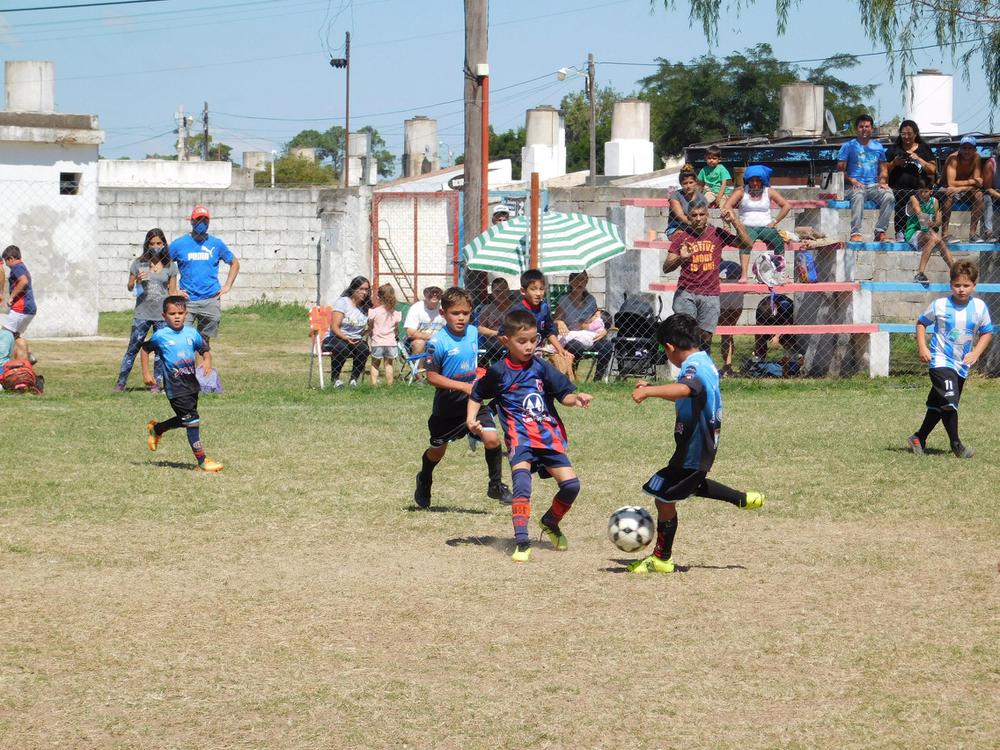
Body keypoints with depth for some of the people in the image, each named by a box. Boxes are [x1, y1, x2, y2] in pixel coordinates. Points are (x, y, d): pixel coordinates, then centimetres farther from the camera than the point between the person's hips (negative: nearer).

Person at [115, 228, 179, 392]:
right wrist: (137, 281, -12)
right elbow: (130, 287, 9)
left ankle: (156, 383, 10)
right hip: (142, 313, -1)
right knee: (133, 348, -1)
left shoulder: (170, 266, 4)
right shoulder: (139, 264, 2)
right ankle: (120, 382, 2)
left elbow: (172, 291, 7)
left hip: (162, 315, 1)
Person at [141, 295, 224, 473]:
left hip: (191, 383, 5)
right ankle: (202, 461, -4)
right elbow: (144, 350, 7)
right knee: (192, 421, -9)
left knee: (183, 420, 20)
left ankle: (156, 428, 47)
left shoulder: (192, 334, 1)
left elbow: (204, 350, 12)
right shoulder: (160, 336, -7)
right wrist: (146, 373, 4)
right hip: (175, 387, -5)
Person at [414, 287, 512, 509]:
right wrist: (464, 386, -26)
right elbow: (432, 376, -21)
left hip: (474, 401, 3)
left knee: (491, 438, -16)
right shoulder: (438, 342, -20)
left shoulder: (473, 333, -1)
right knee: (437, 449, 15)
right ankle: (424, 481, 44)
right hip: (447, 405, -3)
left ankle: (496, 485, 0)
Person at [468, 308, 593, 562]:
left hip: (549, 436, 3)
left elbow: (563, 393, 1)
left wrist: (576, 398, -19)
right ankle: (521, 542, -25)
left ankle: (550, 522, 27)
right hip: (519, 437, -3)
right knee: (522, 483, -26)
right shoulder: (498, 372, -2)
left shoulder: (541, 368, 2)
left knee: (571, 484, -4)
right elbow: (476, 395, 12)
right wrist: (471, 419, -2)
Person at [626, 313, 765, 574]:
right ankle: (743, 499, 42)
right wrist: (651, 389, 19)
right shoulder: (704, 361, 9)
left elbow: (684, 389, -49)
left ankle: (661, 559, 13)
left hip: (693, 452, -10)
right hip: (702, 445, 10)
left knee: (664, 499, 1)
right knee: (691, 485, 34)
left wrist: (648, 392, -58)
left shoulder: (694, 367, -24)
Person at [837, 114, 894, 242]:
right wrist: (852, 180, -14)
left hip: (873, 186, 3)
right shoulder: (848, 146, 9)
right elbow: (840, 169, 3)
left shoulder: (878, 147, 20)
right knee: (858, 196, -39)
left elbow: (883, 169, 21)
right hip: (854, 187, -3)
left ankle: (880, 231, -25)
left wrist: (882, 181, -1)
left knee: (889, 196, -28)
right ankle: (855, 233, -44)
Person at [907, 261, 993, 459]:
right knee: (949, 401, -21)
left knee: (937, 406, 15)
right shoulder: (940, 306, -8)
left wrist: (976, 352, -5)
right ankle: (955, 443, -7)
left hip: (962, 365, 4)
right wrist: (922, 348, -3)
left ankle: (919, 439, 30)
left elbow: (987, 332, 10)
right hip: (940, 361, -4)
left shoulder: (979, 307, -2)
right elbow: (921, 323, 8)